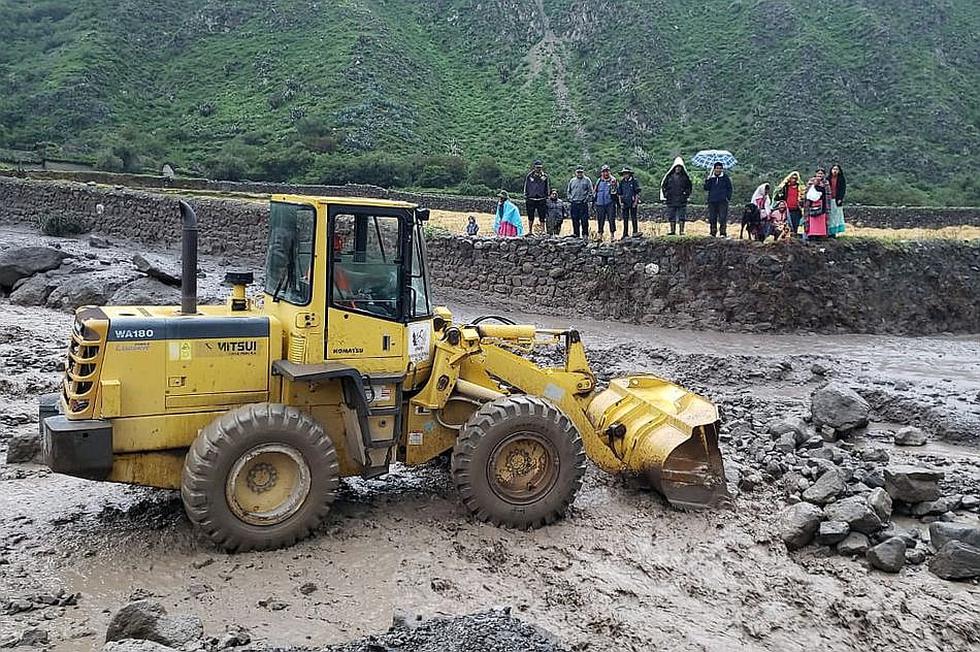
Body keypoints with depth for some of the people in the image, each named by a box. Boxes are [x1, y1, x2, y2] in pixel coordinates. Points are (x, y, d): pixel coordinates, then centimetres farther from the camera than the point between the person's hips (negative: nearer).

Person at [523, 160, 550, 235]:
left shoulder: (545, 176, 5)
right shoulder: (529, 176, 3)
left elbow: (547, 188, 12)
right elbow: (525, 187, 9)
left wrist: (547, 198, 8)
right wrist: (525, 198, 5)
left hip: (541, 200, 0)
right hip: (531, 199, 0)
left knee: (542, 217, -2)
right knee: (530, 217, 7)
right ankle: (530, 231, 17)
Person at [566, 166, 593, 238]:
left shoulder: (587, 180, 4)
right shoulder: (572, 180, 15)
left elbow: (590, 191, 0)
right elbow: (568, 191, 21)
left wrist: (587, 199, -10)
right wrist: (570, 198, 7)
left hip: (583, 204, -4)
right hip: (574, 204, 4)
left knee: (584, 221, -7)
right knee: (575, 221, 5)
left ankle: (585, 235, -4)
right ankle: (576, 236, 11)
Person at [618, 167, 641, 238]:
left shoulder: (634, 181, -3)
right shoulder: (622, 182, 9)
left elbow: (637, 192, -5)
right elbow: (620, 193, 14)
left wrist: (636, 201, -11)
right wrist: (620, 201, 4)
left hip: (632, 202, -4)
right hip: (625, 203, 4)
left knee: (633, 218, -3)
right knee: (625, 218, 6)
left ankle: (635, 232, 0)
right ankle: (625, 234, 10)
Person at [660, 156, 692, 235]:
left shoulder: (685, 177, 5)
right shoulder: (669, 176, 5)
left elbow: (690, 186, 13)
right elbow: (663, 186, 12)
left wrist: (687, 194, 1)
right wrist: (665, 195, 2)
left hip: (682, 200, -1)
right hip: (671, 200, 1)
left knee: (682, 216, -1)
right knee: (671, 217, 3)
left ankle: (682, 231, 2)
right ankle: (672, 231, 10)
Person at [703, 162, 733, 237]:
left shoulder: (725, 177, 5)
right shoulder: (711, 178, 9)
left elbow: (730, 188, 9)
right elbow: (706, 188, 1)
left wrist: (728, 197, -2)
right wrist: (708, 179, -10)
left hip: (722, 201, -3)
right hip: (712, 201, 3)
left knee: (722, 218, -11)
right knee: (712, 218, 5)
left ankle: (723, 233, -12)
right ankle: (713, 233, 12)